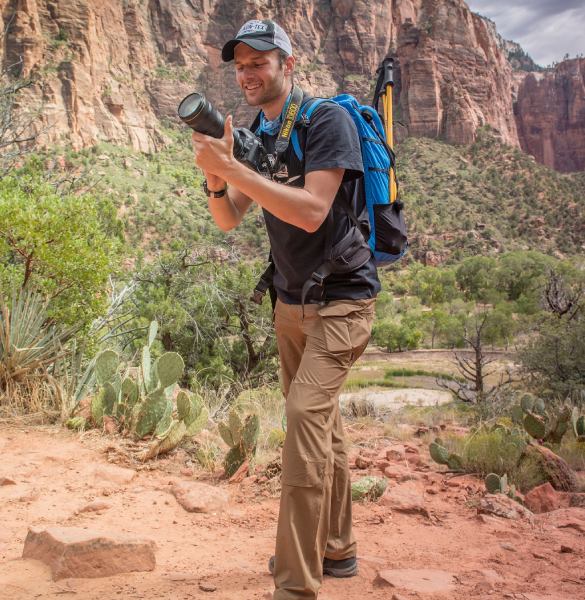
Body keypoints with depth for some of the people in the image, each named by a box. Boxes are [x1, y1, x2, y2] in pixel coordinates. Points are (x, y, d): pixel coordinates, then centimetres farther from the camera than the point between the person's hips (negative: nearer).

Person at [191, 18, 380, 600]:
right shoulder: (255, 136, 9)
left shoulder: (327, 120, -13)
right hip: (290, 301, 8)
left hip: (341, 299, -7)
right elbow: (228, 220, 5)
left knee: (305, 411, -20)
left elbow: (311, 212, -25)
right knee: (321, 422, 13)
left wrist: (233, 168, -27)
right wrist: (214, 176, -15)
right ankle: (335, 549, 29)